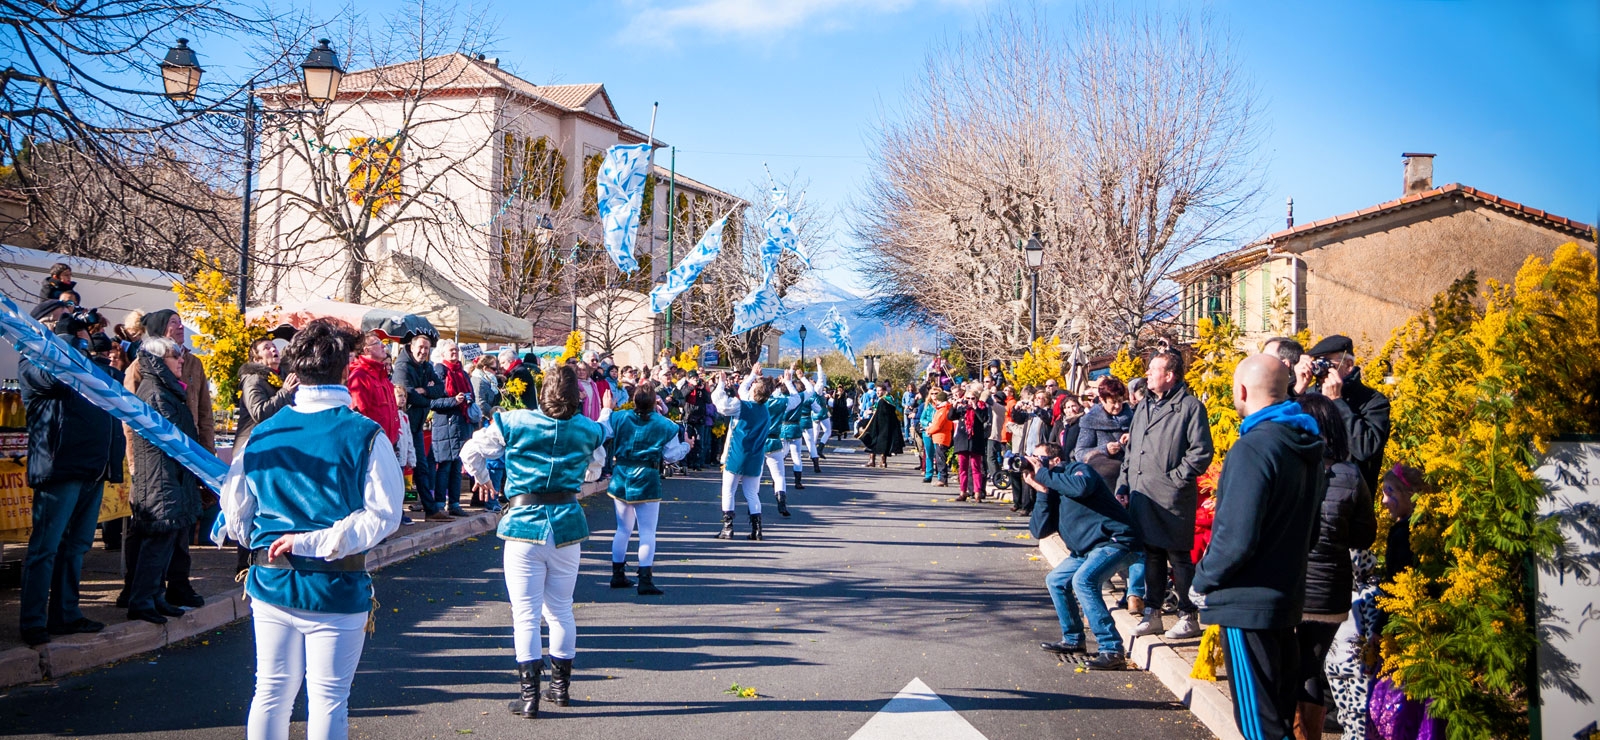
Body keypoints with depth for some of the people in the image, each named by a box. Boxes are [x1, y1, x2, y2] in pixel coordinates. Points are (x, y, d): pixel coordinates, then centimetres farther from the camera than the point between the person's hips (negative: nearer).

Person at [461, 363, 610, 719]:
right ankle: (561, 686, 27)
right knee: (560, 610, 17)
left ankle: (529, 695, 1)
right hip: (567, 524, 3)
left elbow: (471, 451, 0)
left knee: (526, 613, 1)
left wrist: (483, 478, 20)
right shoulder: (589, 429, 3)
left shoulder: (515, 422, -5)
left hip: (524, 524, -3)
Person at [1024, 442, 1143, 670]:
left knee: (1083, 580, -30)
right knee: (1056, 581, 19)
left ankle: (1112, 650, -29)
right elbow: (1039, 531, 4)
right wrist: (1041, 490, -5)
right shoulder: (1051, 492, 16)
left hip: (1115, 541, -11)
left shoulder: (1078, 470, -6)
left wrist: (1043, 474, -19)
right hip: (1087, 549, 11)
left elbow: (1081, 487, -32)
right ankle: (1073, 640, 31)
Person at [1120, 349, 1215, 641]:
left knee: (1178, 556, -1)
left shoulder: (1189, 406, -6)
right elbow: (1131, 449, 23)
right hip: (1141, 496, 7)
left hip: (1172, 497, -7)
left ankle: (1189, 616, 8)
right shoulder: (1144, 407, 18)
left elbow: (1202, 452, -12)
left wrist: (1175, 477, -15)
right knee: (1150, 554, 12)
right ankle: (1152, 614, 20)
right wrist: (1124, 484, 15)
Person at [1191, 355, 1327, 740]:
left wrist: (1203, 582, -11)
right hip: (1289, 596, 9)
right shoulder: (1304, 445, 7)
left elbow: (1237, 537, -26)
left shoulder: (1253, 448, -22)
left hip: (1249, 603, -9)